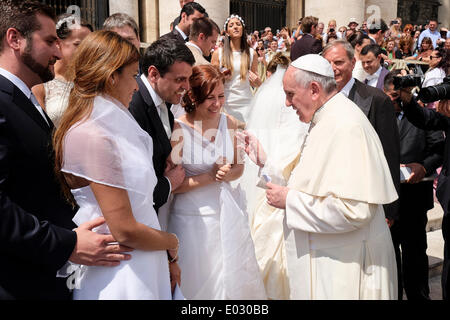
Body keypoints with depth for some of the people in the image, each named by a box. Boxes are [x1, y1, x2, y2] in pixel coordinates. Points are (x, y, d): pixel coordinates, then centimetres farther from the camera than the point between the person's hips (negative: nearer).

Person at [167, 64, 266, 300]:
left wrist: (227, 174, -9)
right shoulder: (178, 129, -15)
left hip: (227, 210, 5)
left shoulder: (229, 123, 0)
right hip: (193, 217, -4)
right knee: (199, 283, 9)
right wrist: (210, 177, -18)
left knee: (236, 279, 14)